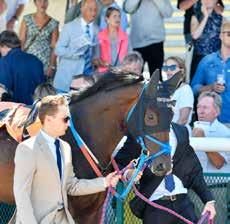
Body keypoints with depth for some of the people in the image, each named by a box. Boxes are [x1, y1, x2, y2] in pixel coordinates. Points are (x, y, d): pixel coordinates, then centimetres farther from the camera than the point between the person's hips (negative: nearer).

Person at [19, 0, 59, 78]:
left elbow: (54, 47, 1)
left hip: (45, 63, 0)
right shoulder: (27, 19, 4)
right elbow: (21, 41, 2)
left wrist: (52, 66, -6)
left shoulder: (53, 23, 3)